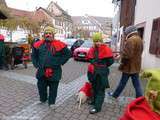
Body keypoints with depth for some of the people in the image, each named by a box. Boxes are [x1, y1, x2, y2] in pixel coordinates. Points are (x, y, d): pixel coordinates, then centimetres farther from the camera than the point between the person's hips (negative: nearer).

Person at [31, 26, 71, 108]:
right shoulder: (39, 44, 4)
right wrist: (36, 65, 8)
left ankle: (51, 102, 31)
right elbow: (34, 55, 17)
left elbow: (68, 54, 0)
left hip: (54, 71, -3)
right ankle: (43, 99, 44)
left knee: (53, 88, 10)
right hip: (41, 71, 4)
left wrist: (60, 62, -4)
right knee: (41, 86, 17)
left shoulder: (59, 45, -7)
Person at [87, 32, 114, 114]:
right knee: (94, 87, 21)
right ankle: (94, 101, 39)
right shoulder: (92, 49, 6)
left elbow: (111, 61, -12)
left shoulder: (106, 49, -12)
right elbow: (90, 59, 18)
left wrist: (103, 66, -1)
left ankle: (97, 107, 8)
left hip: (102, 72, -7)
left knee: (100, 90, 2)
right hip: (93, 71, 7)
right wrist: (95, 65, 6)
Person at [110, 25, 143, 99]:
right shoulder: (139, 39, 12)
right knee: (137, 84, 13)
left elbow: (126, 54, -25)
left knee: (123, 82, 7)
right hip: (136, 66, 8)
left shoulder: (130, 40, -20)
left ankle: (115, 95, 26)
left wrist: (122, 64, -10)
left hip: (129, 66, -8)